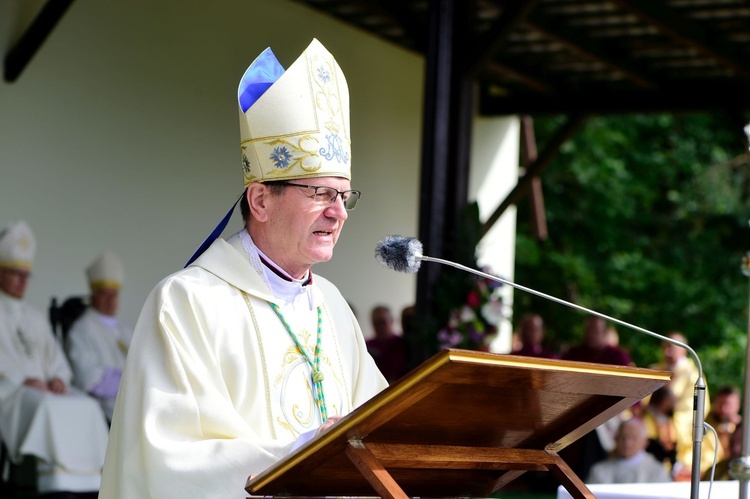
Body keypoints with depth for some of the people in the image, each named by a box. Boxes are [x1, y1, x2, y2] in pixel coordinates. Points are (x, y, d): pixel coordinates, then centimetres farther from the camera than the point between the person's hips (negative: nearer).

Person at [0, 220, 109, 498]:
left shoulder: (35, 318, 27)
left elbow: (56, 359, 21)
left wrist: (57, 379, -2)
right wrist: (23, 381, -17)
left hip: (43, 388, 6)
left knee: (86, 407, -23)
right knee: (46, 408, -37)